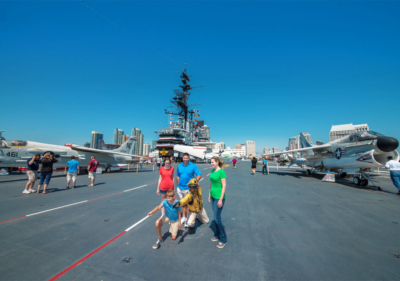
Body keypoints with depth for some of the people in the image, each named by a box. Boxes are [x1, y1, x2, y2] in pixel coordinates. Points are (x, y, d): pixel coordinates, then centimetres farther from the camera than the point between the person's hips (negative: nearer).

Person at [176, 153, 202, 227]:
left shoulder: (193, 166, -10)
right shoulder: (179, 166, 3)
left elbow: (199, 175, -9)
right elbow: (178, 177, 11)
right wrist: (177, 186, 12)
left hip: (188, 188, -4)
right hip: (180, 188, 4)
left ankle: (187, 219, 21)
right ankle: (183, 217, 34)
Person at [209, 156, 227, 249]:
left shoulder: (221, 172, -16)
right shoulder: (212, 171, 7)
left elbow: (224, 186, -17)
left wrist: (220, 199, -17)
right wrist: (209, 194, 17)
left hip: (219, 197, -7)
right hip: (213, 196, 7)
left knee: (217, 218, -2)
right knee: (216, 216, 18)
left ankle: (223, 239, 16)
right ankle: (217, 235, 33)